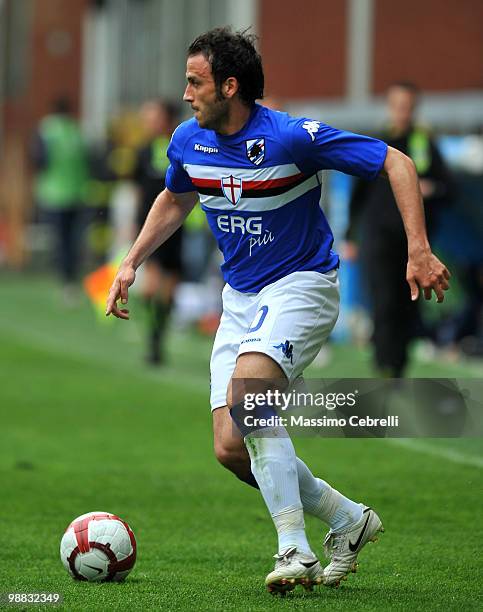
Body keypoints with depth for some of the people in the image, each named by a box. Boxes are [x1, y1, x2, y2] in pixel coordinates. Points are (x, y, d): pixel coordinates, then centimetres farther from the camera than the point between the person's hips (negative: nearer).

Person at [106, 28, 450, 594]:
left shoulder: (291, 137, -20)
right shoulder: (188, 142, -1)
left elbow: (396, 163, -15)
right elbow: (174, 199, 23)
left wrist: (419, 250, -23)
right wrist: (131, 263, 14)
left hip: (302, 286, -7)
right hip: (240, 298, 7)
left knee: (245, 393, -32)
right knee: (231, 449, -5)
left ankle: (296, 552, -28)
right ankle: (347, 519, 16)